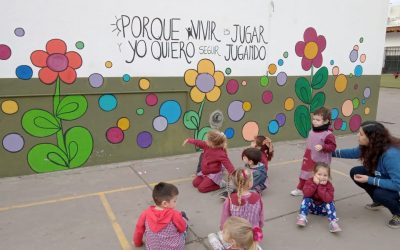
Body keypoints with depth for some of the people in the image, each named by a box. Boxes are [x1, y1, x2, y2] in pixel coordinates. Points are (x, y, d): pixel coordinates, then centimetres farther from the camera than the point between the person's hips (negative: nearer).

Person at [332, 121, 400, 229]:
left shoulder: (391, 155, -37)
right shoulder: (370, 146, -15)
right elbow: (353, 152, 5)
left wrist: (369, 180, -32)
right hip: (384, 177, 8)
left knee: (379, 193, -34)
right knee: (355, 172, -6)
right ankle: (379, 201, 15)